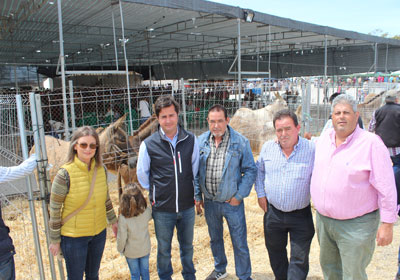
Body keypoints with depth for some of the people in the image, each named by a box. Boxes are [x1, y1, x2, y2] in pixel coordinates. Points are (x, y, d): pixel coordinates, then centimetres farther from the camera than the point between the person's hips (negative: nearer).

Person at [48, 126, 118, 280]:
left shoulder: (101, 169, -6)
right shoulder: (65, 174, -20)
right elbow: (54, 209, -13)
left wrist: (113, 220, 15)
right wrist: (54, 240, -7)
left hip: (99, 232, 4)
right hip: (74, 237, -4)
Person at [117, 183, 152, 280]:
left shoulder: (123, 218, -28)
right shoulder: (147, 212, -22)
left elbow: (121, 237, -17)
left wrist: (120, 249, 0)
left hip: (131, 252, -2)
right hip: (145, 250, 2)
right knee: (145, 272, 23)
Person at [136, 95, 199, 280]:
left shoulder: (190, 140, -6)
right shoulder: (148, 144, -11)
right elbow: (142, 174, 2)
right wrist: (156, 193, 8)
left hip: (187, 207, 2)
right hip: (162, 209, -2)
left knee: (187, 246, 22)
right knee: (164, 250, 17)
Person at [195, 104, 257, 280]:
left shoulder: (240, 142, -12)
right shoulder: (200, 142, -2)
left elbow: (250, 170, -7)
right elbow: (195, 171, 5)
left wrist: (239, 195, -11)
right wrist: (198, 196, 3)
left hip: (232, 202, -3)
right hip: (209, 202, 4)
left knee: (240, 243, 8)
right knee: (215, 239, 22)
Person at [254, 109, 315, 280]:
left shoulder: (312, 149, -15)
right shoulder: (268, 147, -2)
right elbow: (259, 170, 13)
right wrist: (260, 193, 7)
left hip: (301, 215, -4)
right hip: (273, 213, 4)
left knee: (299, 259, 6)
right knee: (275, 253, 23)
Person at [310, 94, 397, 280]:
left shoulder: (371, 143, -15)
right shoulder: (323, 139, 4)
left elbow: (386, 188, -14)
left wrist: (387, 224, -13)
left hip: (356, 225, -6)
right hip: (323, 220, 6)